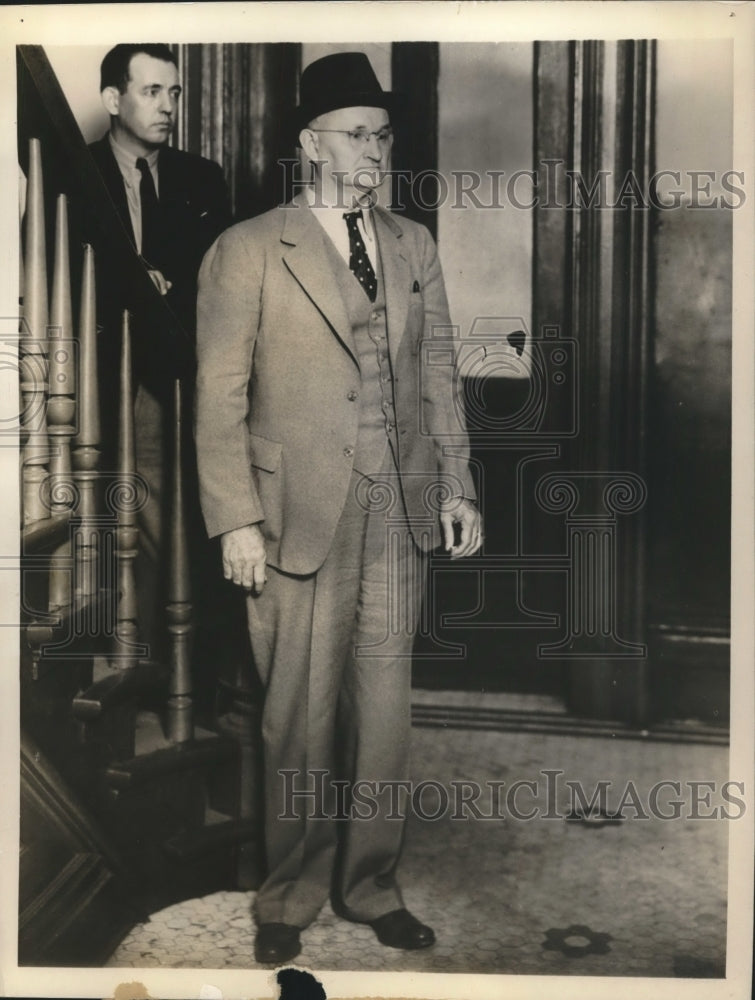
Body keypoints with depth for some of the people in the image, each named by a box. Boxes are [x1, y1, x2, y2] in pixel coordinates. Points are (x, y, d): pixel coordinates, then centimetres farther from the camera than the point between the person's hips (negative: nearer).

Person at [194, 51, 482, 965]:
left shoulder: (413, 245, 12)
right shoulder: (247, 251, -3)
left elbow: (437, 374, 13)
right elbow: (221, 398, -5)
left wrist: (455, 484, 7)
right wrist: (237, 521, -10)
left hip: (399, 510, 4)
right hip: (300, 512, -4)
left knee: (385, 706, 10)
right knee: (302, 715, 7)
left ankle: (369, 883, 29)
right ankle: (289, 894, 27)